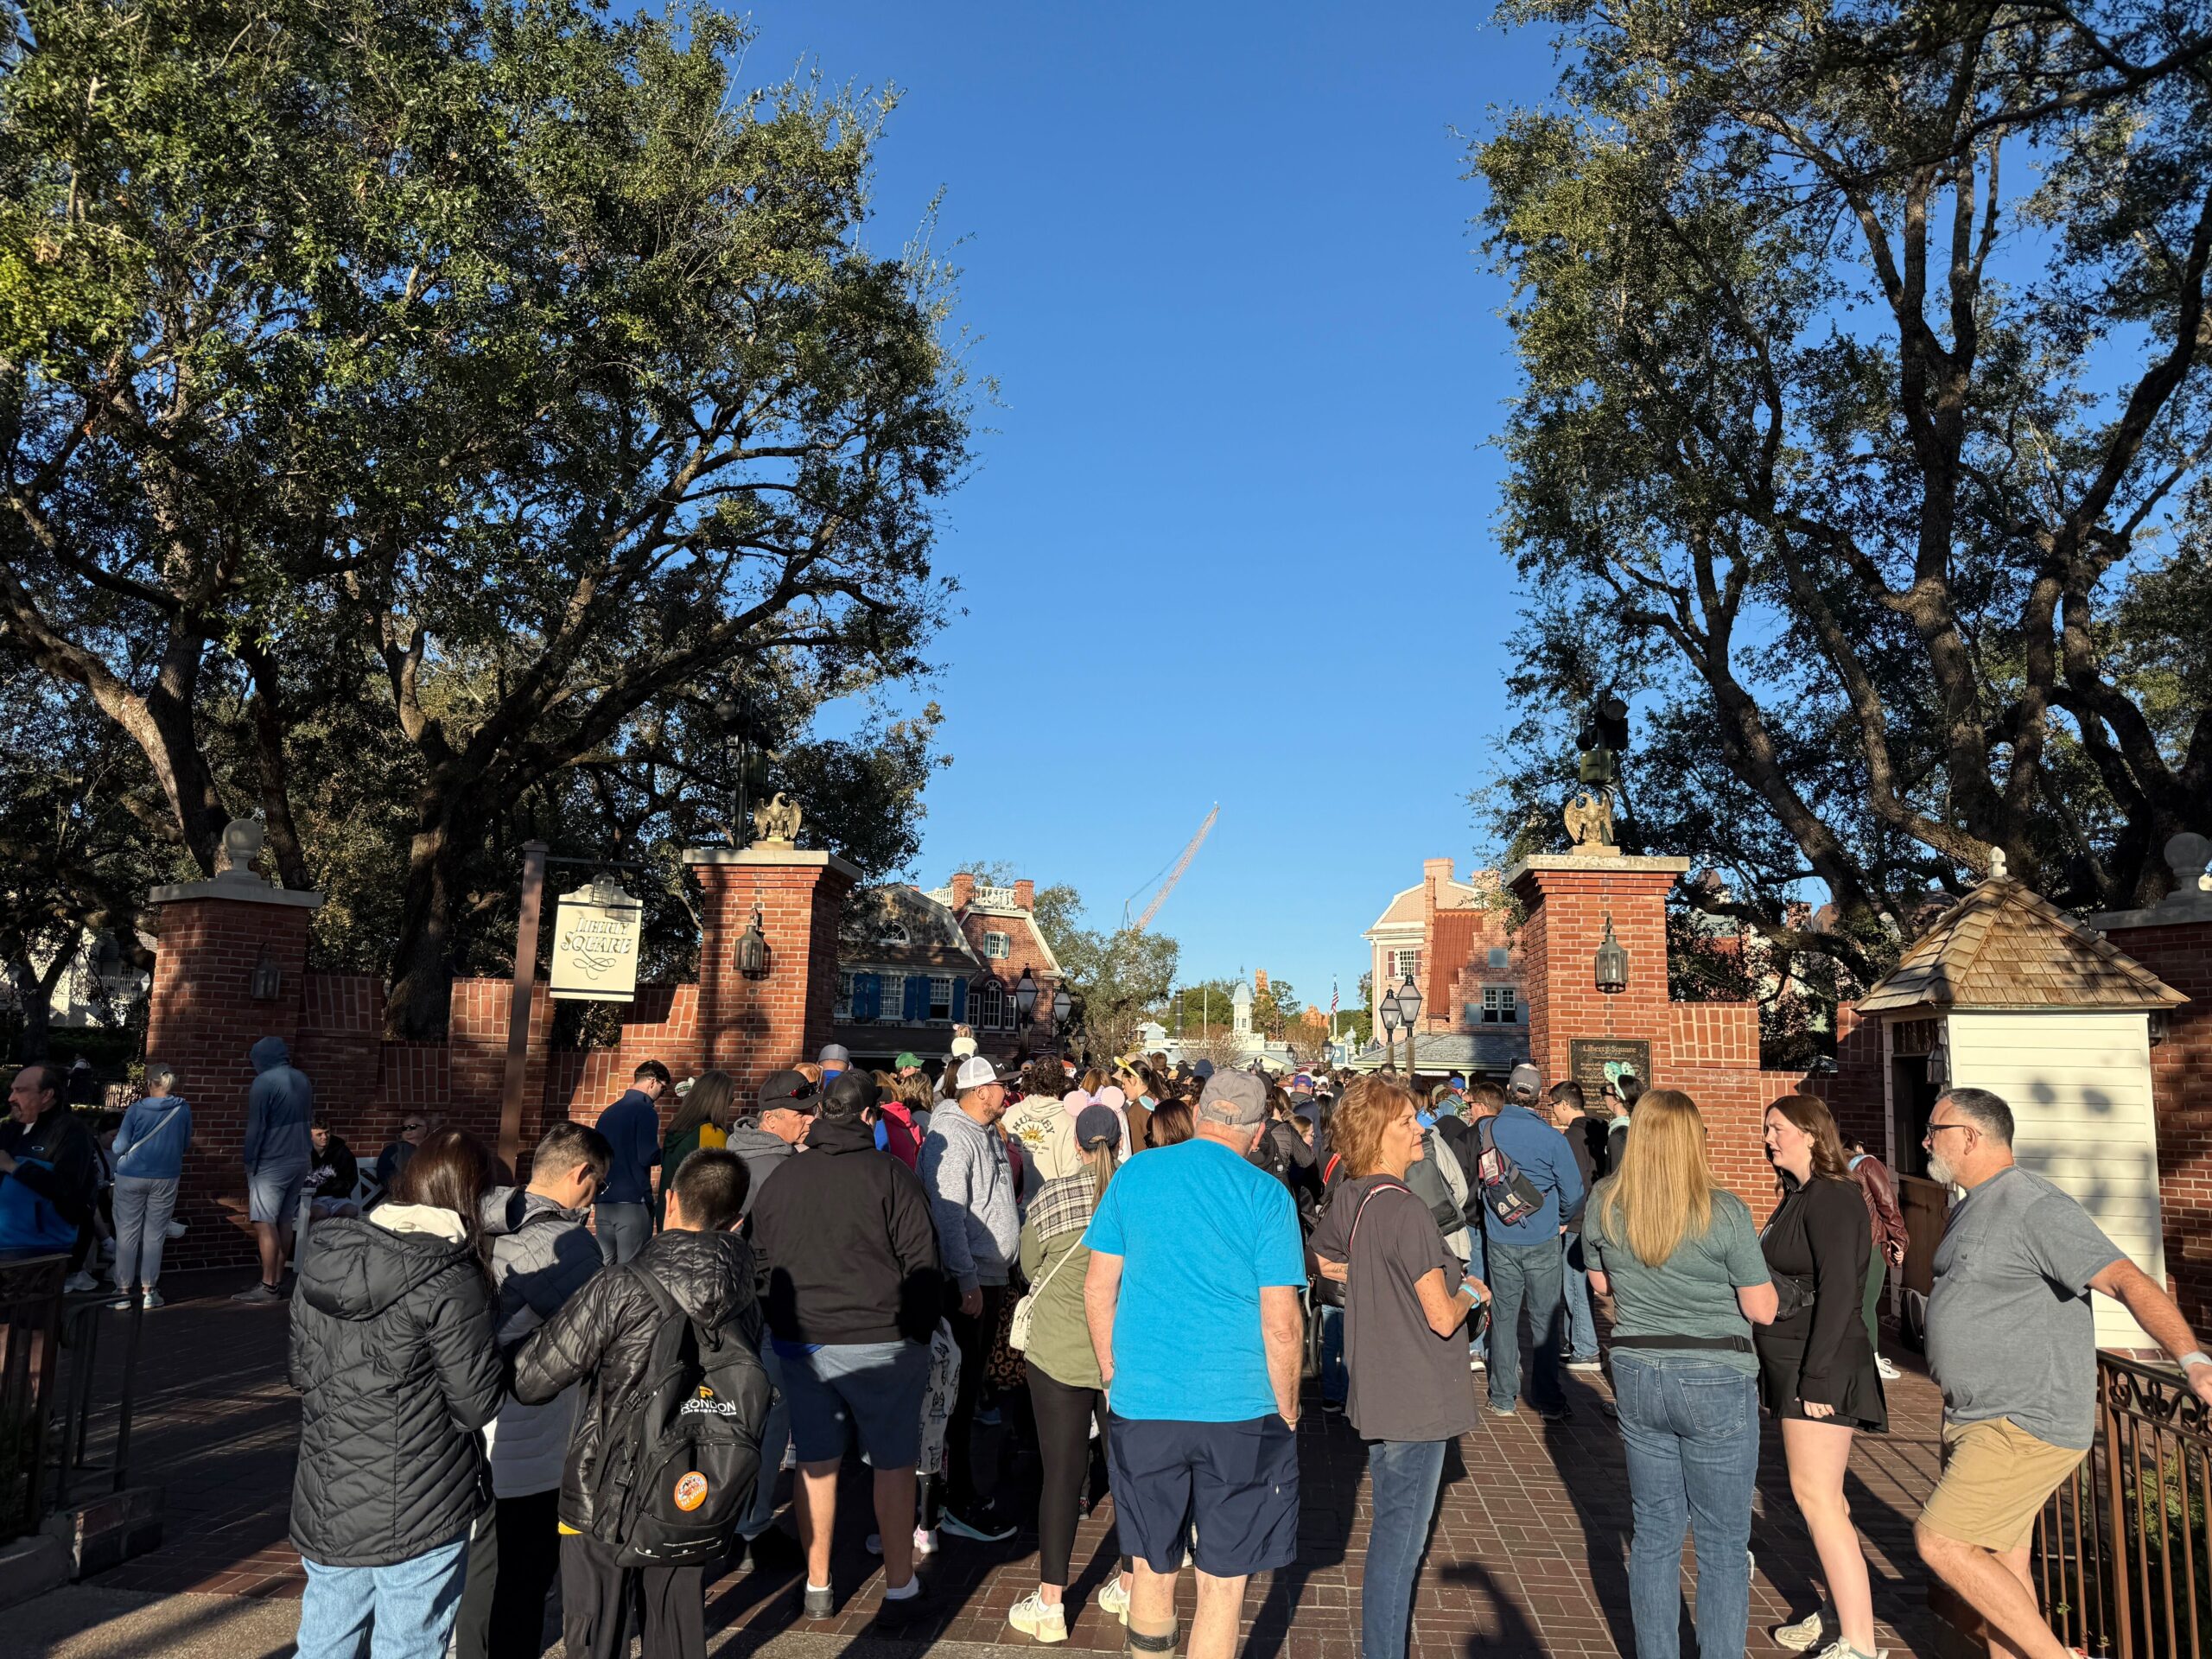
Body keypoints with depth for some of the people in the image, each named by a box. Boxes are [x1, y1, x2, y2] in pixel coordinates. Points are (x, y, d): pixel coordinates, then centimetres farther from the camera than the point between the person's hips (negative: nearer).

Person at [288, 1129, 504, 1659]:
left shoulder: (323, 1259, 1)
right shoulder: (451, 1282, -19)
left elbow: (300, 1373, 11)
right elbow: (478, 1405, -14)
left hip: (325, 1506, 6)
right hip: (418, 1514, -6)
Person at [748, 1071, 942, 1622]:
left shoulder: (780, 1179, 5)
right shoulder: (890, 1175, -10)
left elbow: (760, 1263, 13)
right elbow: (922, 1263, -11)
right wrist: (920, 1332, 1)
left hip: (799, 1343, 4)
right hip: (881, 1343, -4)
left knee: (816, 1463, 14)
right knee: (894, 1463, 9)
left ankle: (818, 1587, 24)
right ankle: (899, 1586, 17)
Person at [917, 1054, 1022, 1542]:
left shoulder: (991, 1135, 14)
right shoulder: (950, 1136, -17)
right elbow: (948, 1215, -22)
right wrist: (967, 1282, -23)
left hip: (991, 1278, 9)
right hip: (964, 1282, -9)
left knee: (972, 1384, 16)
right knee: (960, 1390, -3)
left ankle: (959, 1485, 27)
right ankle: (958, 1504, 5)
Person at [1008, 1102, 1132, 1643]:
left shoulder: (1050, 1196, -7)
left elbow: (1028, 1268, 7)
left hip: (1060, 1351, -1)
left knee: (1061, 1473, 5)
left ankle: (1050, 1604, 13)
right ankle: (1130, 1588, 28)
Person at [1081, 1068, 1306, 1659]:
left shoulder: (1133, 1175, 0)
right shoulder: (1267, 1195, -8)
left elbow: (1098, 1288, 4)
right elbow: (1281, 1326, -9)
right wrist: (1287, 1412, 5)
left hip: (1141, 1405, 3)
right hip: (1240, 1411, -2)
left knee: (1152, 1570, 19)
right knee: (1222, 1586, 10)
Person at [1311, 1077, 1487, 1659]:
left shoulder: (1348, 1197, 1)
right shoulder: (1407, 1211, -24)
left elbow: (1326, 1260, 21)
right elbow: (1442, 1318, -23)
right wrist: (1470, 1292, -3)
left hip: (1375, 1389, 9)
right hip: (1417, 1398, -9)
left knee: (1390, 1528, 22)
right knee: (1400, 1539, 2)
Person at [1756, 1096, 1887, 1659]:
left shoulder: (1830, 1198, -16)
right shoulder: (1799, 1195, 14)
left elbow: (1837, 1290, -21)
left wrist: (1817, 1377, -22)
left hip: (1821, 1367, -10)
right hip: (1792, 1364, 10)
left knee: (1815, 1496, -8)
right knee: (1822, 1495, 16)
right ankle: (1845, 1612, 26)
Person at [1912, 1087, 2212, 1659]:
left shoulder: (2034, 1207, -18)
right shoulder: (1971, 1208, 14)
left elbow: (2127, 1280, -29)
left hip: (2028, 1427, -10)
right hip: (1979, 1421, 10)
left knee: (1939, 1541, -12)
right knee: (2000, 1564, 15)